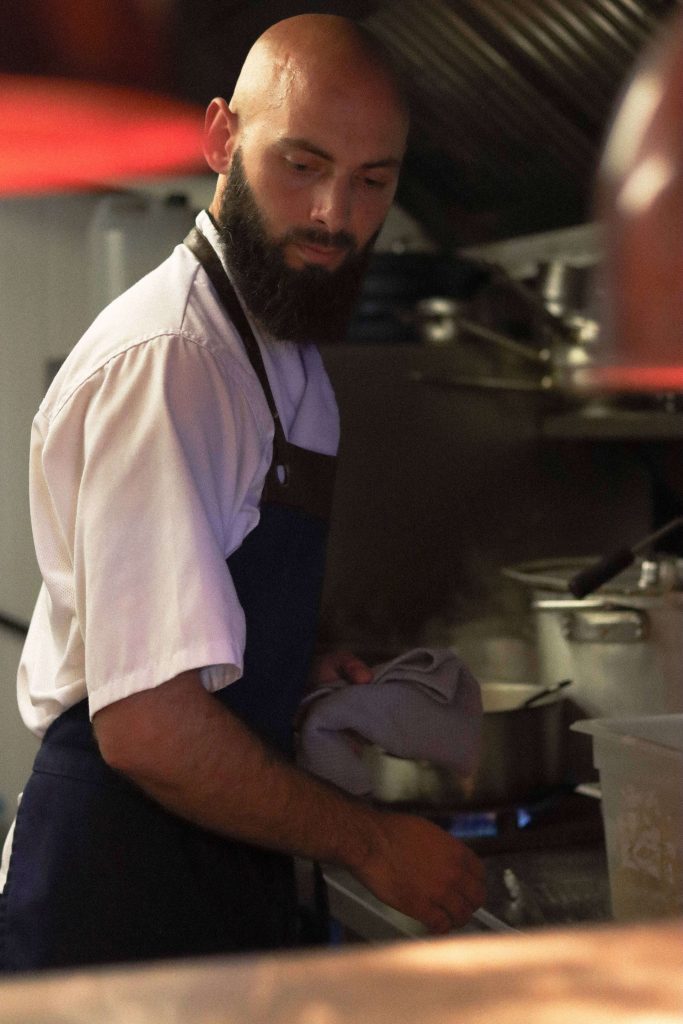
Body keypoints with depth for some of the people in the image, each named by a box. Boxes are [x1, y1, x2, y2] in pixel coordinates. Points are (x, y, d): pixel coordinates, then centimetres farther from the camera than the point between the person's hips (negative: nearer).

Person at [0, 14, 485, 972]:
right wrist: (370, 842, -15)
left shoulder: (290, 355, 10)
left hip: (229, 878, 9)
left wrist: (305, 670, 8)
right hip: (123, 889, -9)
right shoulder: (161, 357, -21)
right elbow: (147, 726, -26)